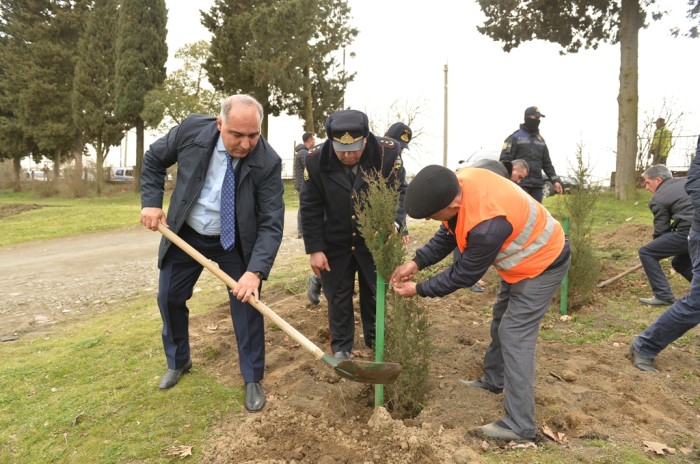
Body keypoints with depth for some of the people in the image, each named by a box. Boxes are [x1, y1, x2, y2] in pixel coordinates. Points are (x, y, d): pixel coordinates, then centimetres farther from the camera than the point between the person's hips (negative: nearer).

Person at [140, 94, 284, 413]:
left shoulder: (268, 162, -26)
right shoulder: (192, 130, -20)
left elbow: (271, 223, -25)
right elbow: (153, 159, 0)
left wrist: (256, 271, -36)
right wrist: (151, 202, -10)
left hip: (235, 242, -2)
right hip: (185, 234, 3)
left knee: (247, 304, -4)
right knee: (169, 298, 11)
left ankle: (253, 380, 16)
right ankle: (178, 362, 37)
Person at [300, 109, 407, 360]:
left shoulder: (388, 152, -20)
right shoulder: (316, 159, -18)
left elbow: (400, 193, -12)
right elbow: (310, 208, -10)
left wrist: (395, 222, -33)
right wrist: (314, 249, -10)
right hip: (335, 243, 0)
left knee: (377, 294, 15)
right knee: (338, 297, 13)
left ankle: (376, 341, 38)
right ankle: (341, 347, 32)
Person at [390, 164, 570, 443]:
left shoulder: (487, 226, -42)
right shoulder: (459, 183, -18)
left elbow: (464, 275, -25)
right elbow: (447, 235, -2)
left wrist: (418, 289, -15)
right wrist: (416, 262, -12)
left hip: (542, 263, -9)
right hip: (522, 257, 9)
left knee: (515, 336, -11)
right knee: (502, 320, 21)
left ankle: (519, 426, -3)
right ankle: (493, 379, 41)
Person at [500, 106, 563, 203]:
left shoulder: (541, 140, 21)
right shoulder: (515, 137, 1)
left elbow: (547, 163, 25)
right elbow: (505, 160, -6)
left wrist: (555, 180, 15)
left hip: (537, 185, 7)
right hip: (520, 184, -6)